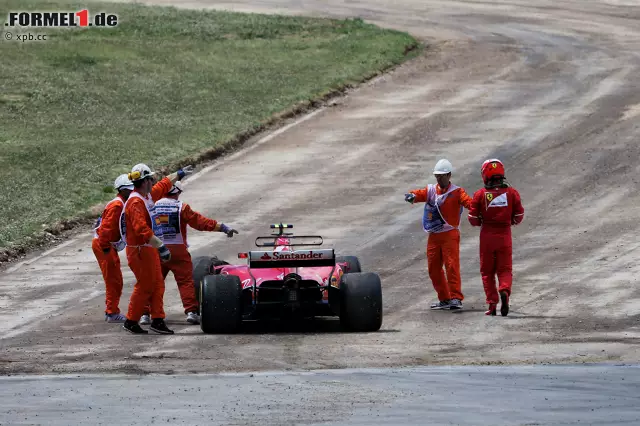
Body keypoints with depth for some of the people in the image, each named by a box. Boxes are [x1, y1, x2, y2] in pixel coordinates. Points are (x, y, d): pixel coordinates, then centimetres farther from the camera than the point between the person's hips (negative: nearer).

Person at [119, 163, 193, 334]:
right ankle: (131, 321, 4)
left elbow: (164, 185, 31)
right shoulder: (136, 202, -21)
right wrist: (161, 246, -34)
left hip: (149, 249, 10)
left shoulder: (148, 196, 9)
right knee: (144, 286, -4)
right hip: (139, 251, -10)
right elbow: (142, 230, -32)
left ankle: (158, 320, 10)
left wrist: (179, 174, 45)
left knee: (157, 285, 8)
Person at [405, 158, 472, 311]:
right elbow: (421, 194, -8)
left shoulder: (456, 192, -3)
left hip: (450, 234, -5)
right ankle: (444, 299, 19)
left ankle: (456, 298, -13)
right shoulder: (431, 190, 10)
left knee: (452, 265, -13)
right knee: (433, 269, 9)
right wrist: (412, 196, -33)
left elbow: (467, 201, -21)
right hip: (433, 235, 5)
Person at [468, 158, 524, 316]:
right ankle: (505, 291, -23)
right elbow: (519, 216, 2)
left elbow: (473, 219, -4)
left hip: (487, 235, -1)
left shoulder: (480, 194, -5)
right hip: (505, 235, 1)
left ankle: (492, 304, 4)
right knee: (505, 269, 6)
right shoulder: (512, 192, -2)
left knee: (487, 271, 10)